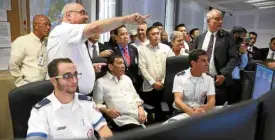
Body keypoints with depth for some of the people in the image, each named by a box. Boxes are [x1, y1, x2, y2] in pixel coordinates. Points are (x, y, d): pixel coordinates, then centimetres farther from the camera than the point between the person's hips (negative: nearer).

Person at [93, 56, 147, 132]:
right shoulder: (101, 82, 4)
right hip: (123, 119, -6)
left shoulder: (127, 78, 21)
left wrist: (140, 108, 3)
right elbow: (97, 104, 2)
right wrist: (107, 111, -17)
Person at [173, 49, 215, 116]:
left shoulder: (209, 78, 2)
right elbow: (177, 100, -18)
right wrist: (191, 112, -36)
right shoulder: (180, 77, -8)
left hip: (200, 112, 2)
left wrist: (203, 109, -28)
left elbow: (212, 100, -5)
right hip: (181, 112, -2)